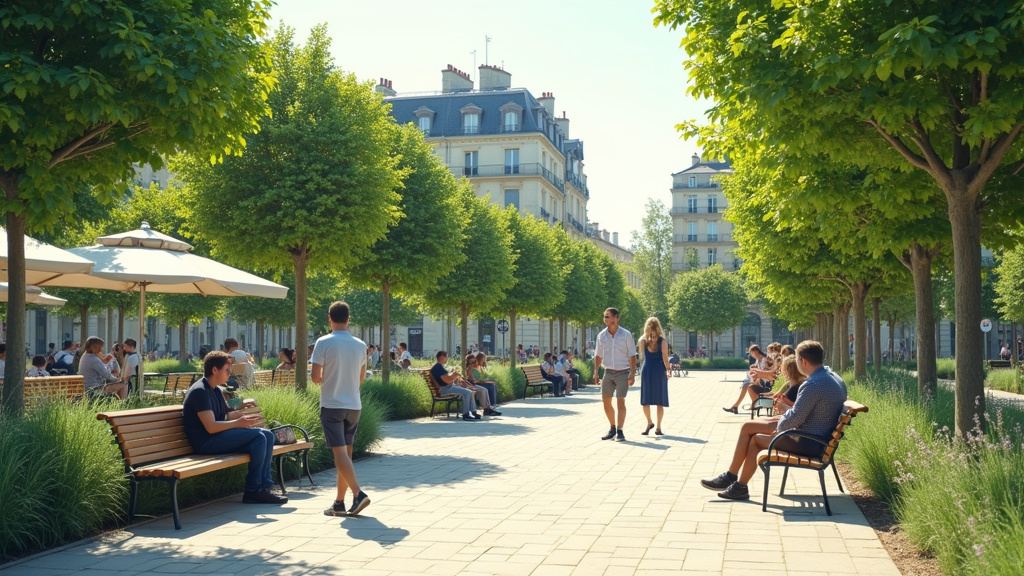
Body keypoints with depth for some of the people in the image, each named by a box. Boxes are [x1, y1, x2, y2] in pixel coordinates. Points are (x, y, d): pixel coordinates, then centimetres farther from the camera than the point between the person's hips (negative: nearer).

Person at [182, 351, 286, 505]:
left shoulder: (216, 391, 18)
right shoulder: (200, 391, -15)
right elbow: (211, 427, -21)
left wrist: (241, 409, 6)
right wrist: (238, 423, -17)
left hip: (219, 437, 10)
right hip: (206, 443, -10)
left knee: (267, 435, -2)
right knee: (258, 436, -21)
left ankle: (263, 486, -7)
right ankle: (252, 490, -14)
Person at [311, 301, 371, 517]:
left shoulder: (324, 343, -10)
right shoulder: (360, 345, 5)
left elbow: (316, 377, -11)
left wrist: (323, 379, 11)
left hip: (332, 405, -5)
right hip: (354, 405, 5)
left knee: (340, 453, -8)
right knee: (346, 453, 10)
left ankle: (358, 493, -23)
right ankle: (339, 503, 15)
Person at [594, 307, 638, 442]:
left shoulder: (626, 335, -7)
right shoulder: (601, 336, 3)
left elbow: (632, 356, -5)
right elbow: (598, 356, 12)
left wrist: (632, 374, -11)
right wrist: (596, 372, 3)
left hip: (622, 373, -4)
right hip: (608, 373, 4)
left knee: (620, 401, -10)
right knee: (606, 402, 6)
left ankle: (619, 431, -5)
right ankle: (612, 428, 21)